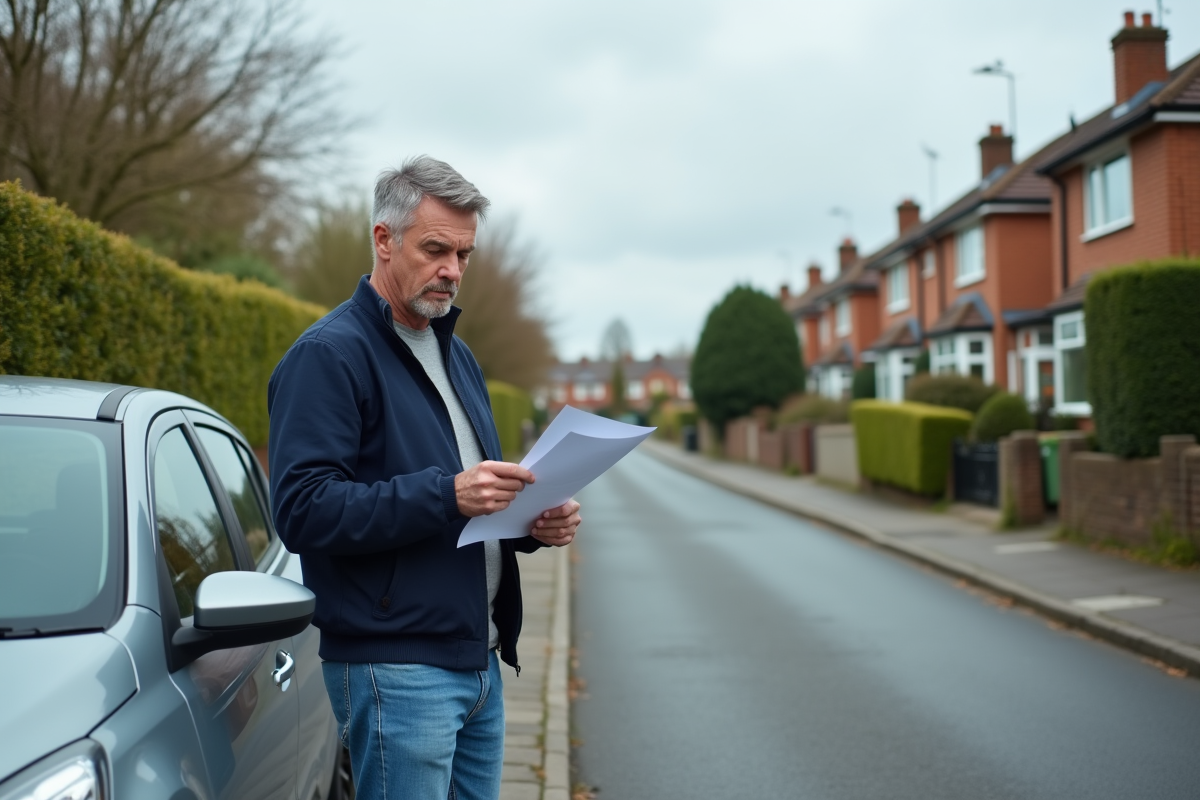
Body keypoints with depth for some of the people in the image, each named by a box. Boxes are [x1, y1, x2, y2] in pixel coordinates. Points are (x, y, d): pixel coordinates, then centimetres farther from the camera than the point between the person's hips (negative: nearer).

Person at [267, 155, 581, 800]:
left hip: (479, 661, 8)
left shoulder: (455, 353, 18)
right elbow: (302, 509, -20)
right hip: (395, 668, -8)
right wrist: (446, 494, -27)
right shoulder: (329, 354, -10)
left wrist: (535, 523, 3)